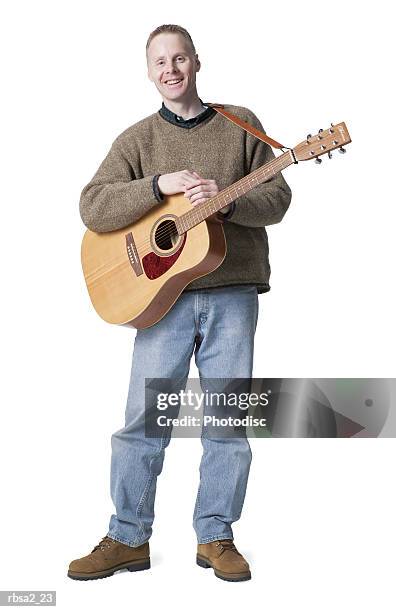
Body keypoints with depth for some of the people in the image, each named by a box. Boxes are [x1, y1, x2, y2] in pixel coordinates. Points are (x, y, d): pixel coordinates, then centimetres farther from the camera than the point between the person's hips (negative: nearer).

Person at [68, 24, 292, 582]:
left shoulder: (241, 124, 9)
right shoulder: (138, 139, 7)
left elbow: (277, 196, 2)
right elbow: (92, 207, -5)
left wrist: (225, 200, -16)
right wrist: (160, 186, -16)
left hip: (233, 295, 1)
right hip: (164, 292, 0)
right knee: (143, 419, -1)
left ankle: (216, 537, 18)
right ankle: (128, 539, 13)